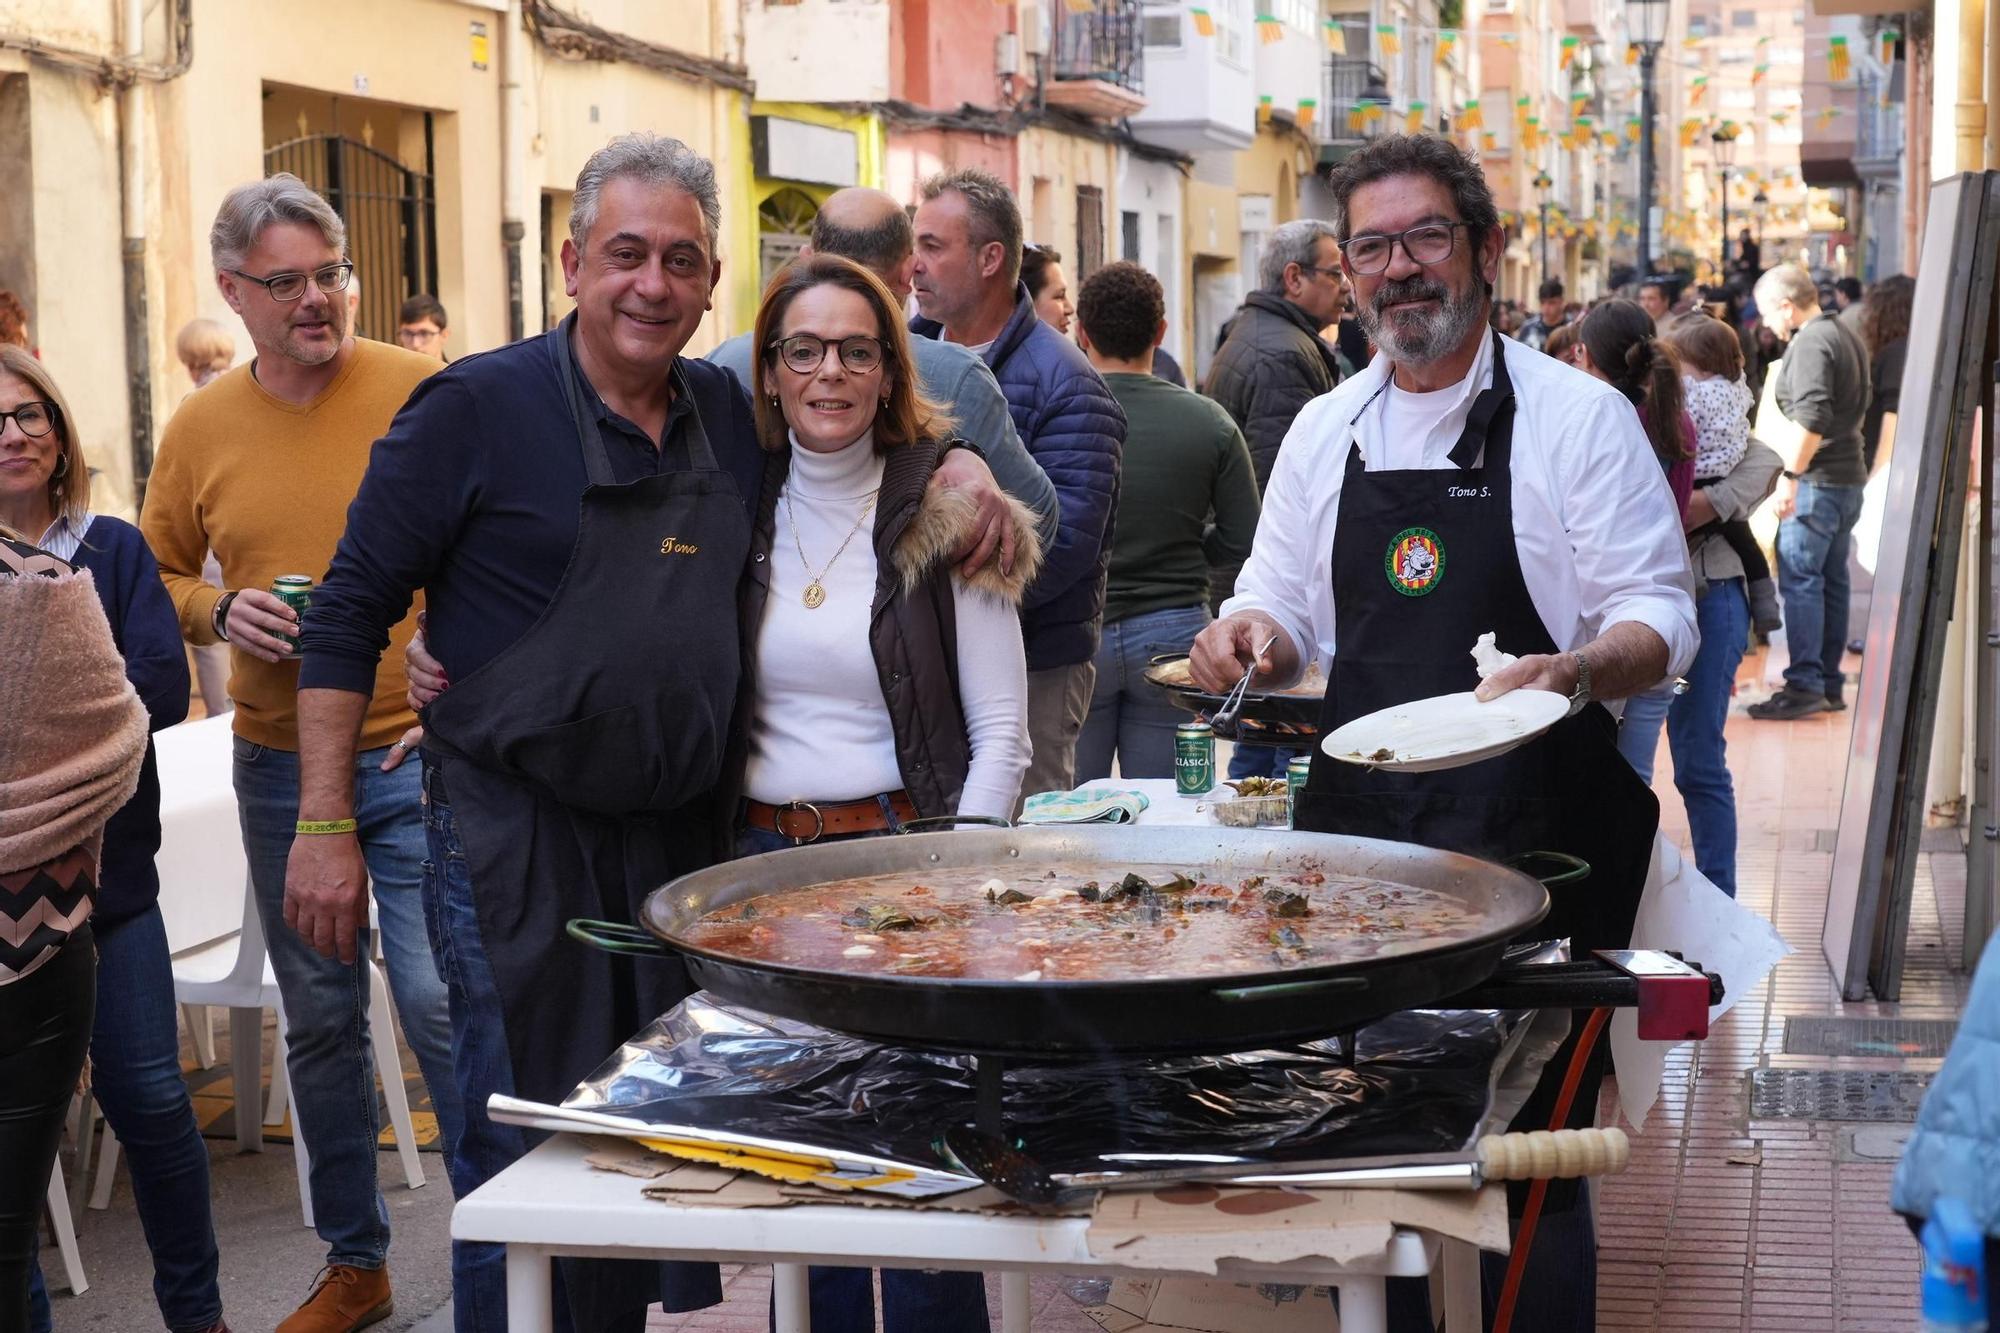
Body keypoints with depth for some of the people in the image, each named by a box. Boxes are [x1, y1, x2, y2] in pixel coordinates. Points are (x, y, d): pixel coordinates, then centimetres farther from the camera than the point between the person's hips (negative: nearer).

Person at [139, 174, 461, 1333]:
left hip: (416, 757, -4)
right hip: (279, 769, 4)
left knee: (440, 1002, -8)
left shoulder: (422, 393, -7)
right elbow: (160, 576, 14)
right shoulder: (201, 429, 4)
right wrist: (219, 612, -6)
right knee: (320, 1017, 13)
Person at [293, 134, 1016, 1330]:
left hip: (684, 830, 5)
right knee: (526, 1154, 0)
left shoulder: (736, 412, 7)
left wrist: (956, 463, 4)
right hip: (517, 837, -5)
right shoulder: (480, 409, -8)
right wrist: (325, 827, -11)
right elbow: (351, 613, -7)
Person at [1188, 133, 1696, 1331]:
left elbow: (1660, 622, -6)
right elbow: (1287, 616, 17)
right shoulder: (1325, 431, 12)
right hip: (1360, 829, 5)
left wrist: (1581, 670, -27)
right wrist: (1253, 636, -6)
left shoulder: (1579, 418, -4)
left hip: (1529, 841, -4)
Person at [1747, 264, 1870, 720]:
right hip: (1848, 478, 10)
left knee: (1799, 580, -9)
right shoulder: (1845, 337, 18)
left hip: (1816, 481, -10)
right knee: (1831, 581, 12)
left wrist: (1791, 475, -25)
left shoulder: (1810, 342, -14)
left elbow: (1811, 418, -24)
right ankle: (1829, 683, 16)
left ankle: (1804, 686, -11)